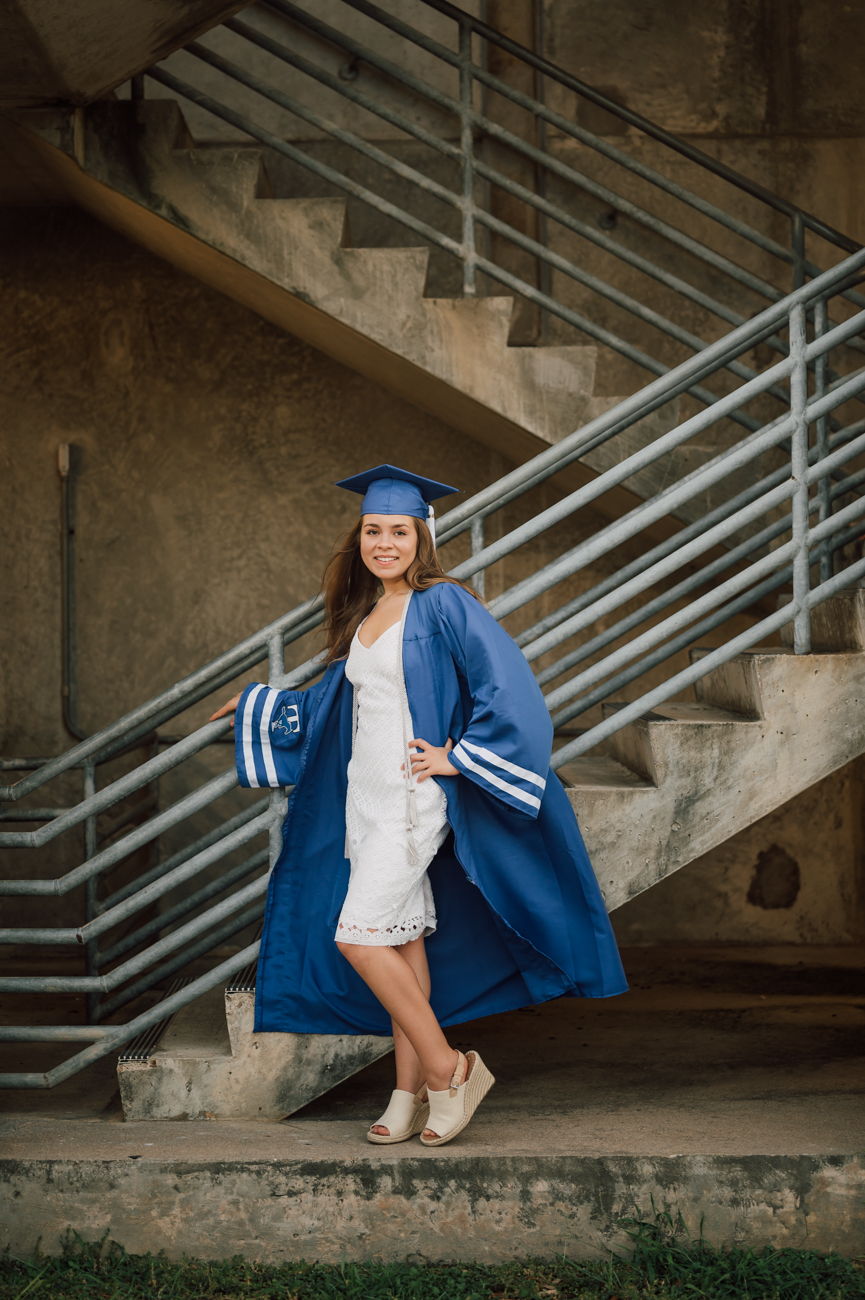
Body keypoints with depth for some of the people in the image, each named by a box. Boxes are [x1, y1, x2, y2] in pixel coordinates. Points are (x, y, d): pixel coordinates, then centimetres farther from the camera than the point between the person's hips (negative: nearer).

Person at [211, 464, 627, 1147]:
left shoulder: (443, 604, -10)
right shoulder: (364, 615, 13)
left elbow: (510, 687, -18)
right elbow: (333, 701, 27)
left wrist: (458, 756, -16)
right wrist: (261, 705, 28)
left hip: (412, 796, -8)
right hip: (365, 796, 8)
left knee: (357, 937, -13)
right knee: (400, 939, 9)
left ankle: (447, 1068, -1)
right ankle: (411, 1095, 15)